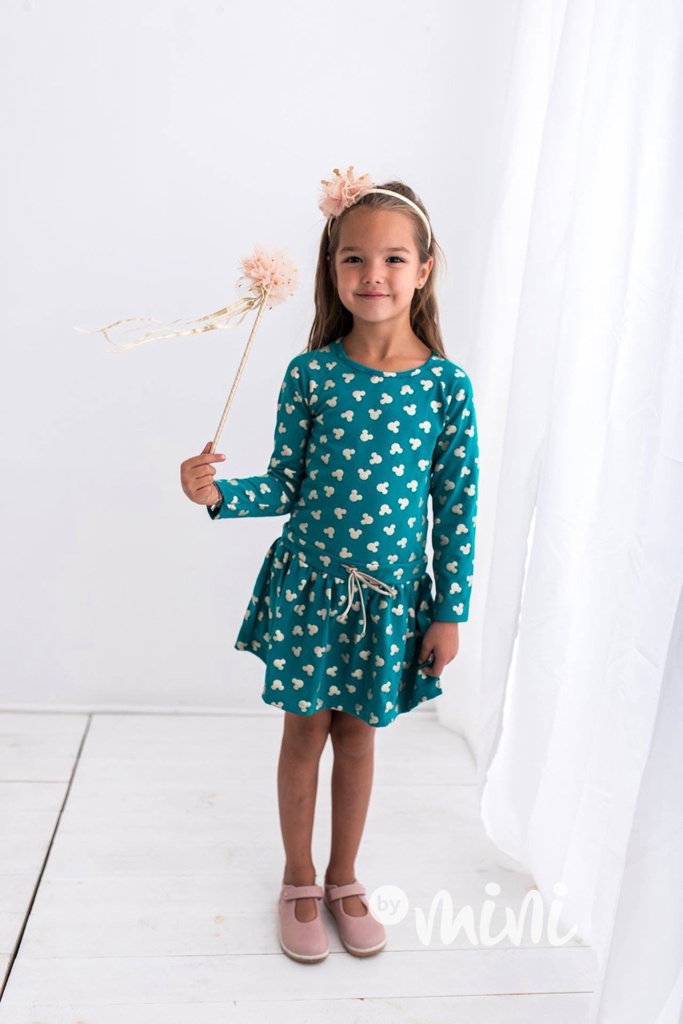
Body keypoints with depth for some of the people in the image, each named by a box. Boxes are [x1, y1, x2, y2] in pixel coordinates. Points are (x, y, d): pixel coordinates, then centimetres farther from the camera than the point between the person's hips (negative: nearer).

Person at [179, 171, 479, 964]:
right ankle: (299, 881, 38)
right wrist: (217, 494, -18)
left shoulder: (447, 384, -9)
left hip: (391, 593, 0)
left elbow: (457, 508, -5)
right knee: (305, 729, 14)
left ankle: (344, 878, 40)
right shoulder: (310, 374, -7)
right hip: (309, 583, 0)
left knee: (357, 733, 16)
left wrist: (449, 612, -3)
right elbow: (287, 486, -1)